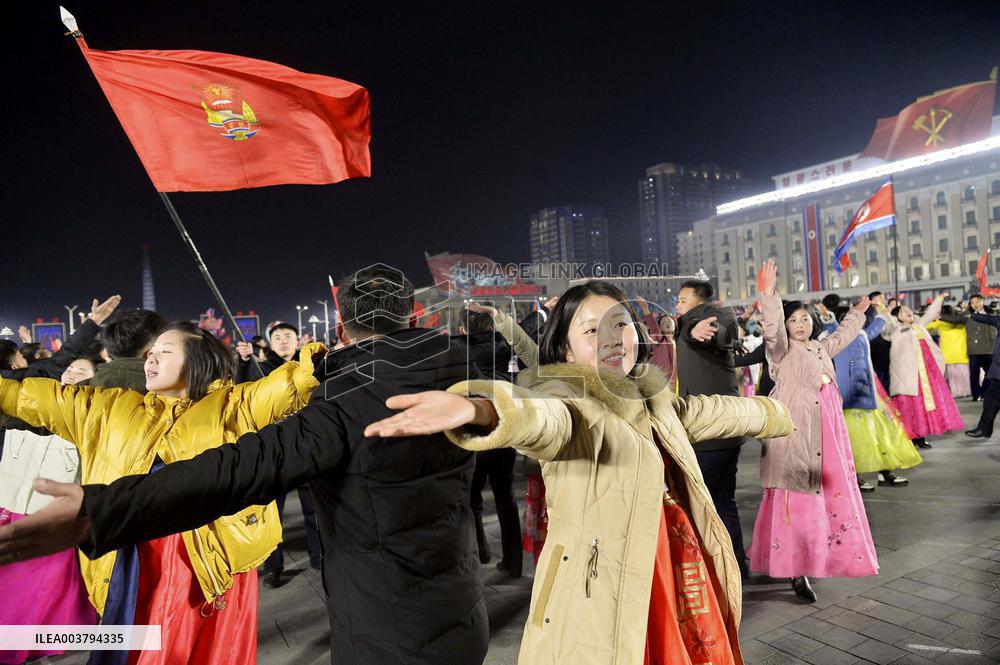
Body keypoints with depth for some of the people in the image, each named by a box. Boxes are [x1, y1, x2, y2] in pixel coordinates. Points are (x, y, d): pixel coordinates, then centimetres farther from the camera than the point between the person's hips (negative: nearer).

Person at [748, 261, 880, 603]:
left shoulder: (821, 348, 18)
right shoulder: (783, 349, -5)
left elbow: (842, 336, 38)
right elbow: (772, 331, -26)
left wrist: (857, 313, 47)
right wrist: (768, 295, -37)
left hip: (826, 435, 8)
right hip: (794, 432, -8)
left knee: (830, 495, 15)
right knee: (798, 500, -10)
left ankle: (817, 557, 31)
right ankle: (796, 571, -6)